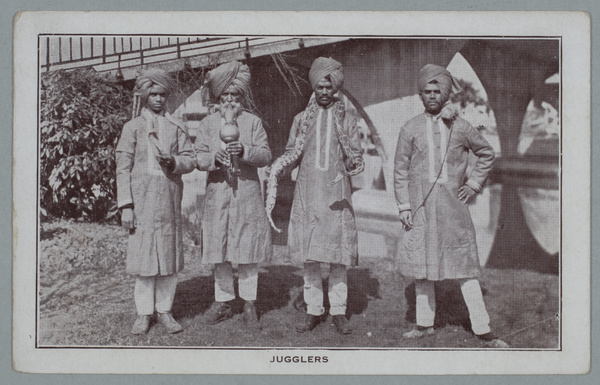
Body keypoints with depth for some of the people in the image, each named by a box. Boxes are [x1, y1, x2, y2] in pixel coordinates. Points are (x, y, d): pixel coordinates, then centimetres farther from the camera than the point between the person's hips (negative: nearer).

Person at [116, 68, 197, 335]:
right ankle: (144, 313, 10)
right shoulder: (133, 127, 5)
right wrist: (126, 205, -7)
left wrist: (173, 161, -14)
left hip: (170, 199, 2)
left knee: (169, 253, 4)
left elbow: (191, 160, 9)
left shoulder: (175, 128, 11)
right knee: (143, 253, -1)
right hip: (142, 199, -2)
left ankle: (165, 310, 14)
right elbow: (123, 168, 0)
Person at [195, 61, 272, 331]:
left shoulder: (253, 122, 8)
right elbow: (200, 158, 4)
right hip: (217, 193, 1)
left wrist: (244, 151, -18)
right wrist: (214, 158, -18)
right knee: (219, 252, 6)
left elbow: (266, 155, 1)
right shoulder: (208, 123, 11)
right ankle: (223, 302, 20)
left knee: (248, 252, 2)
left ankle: (249, 304, 13)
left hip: (247, 193, -1)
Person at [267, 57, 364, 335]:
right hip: (307, 191, 1)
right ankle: (313, 310, 12)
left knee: (338, 254, 0)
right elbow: (291, 155, 12)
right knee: (309, 255, 1)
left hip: (337, 193, -1)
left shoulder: (347, 121, 8)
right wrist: (275, 170, -7)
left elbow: (357, 160, 8)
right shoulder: (302, 119, 11)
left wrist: (351, 165, -14)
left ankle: (338, 311, 9)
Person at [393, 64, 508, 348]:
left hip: (453, 206, -1)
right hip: (421, 207, 1)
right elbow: (400, 170, 5)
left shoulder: (460, 127, 5)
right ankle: (425, 324, 22)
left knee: (465, 266, 1)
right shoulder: (410, 129, 4)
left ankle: (482, 329, 7)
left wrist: (474, 183, 8)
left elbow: (487, 153, 18)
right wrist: (404, 206, -1)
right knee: (421, 265, 8)